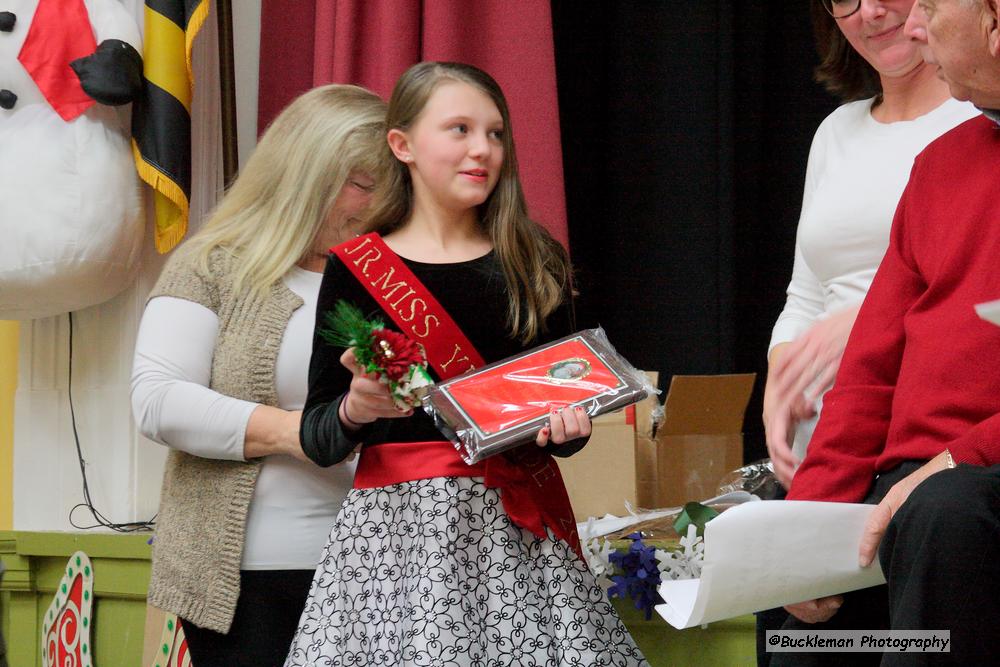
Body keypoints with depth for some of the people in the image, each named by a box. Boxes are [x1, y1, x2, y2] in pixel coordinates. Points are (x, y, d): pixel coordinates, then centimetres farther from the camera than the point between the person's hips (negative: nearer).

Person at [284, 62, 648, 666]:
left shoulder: (535, 263, 12)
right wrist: (357, 409, -18)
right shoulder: (357, 269, 4)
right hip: (400, 525, -2)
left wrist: (568, 426, -7)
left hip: (523, 532, 2)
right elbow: (317, 439, 2)